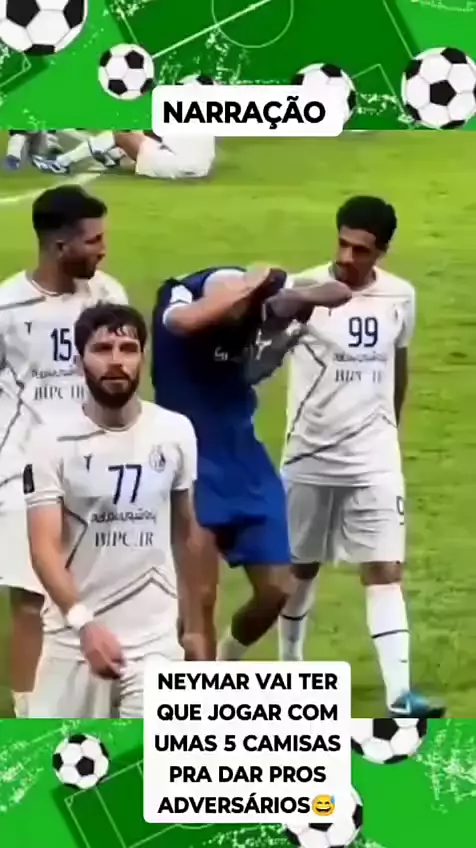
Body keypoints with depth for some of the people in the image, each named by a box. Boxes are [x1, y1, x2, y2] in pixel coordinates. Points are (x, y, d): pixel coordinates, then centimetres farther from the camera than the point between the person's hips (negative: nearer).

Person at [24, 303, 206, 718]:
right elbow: (44, 547, -16)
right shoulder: (55, 442, -9)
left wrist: (194, 624, 16)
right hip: (74, 634, -1)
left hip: (154, 637, 1)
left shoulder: (176, 432, 0)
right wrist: (83, 622, -32)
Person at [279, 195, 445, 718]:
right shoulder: (305, 291, -12)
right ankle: (290, 671, 33)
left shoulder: (400, 297, -1)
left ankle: (399, 695, -8)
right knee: (301, 567, 13)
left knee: (385, 570, -6)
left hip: (374, 459, 2)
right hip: (309, 456, -1)